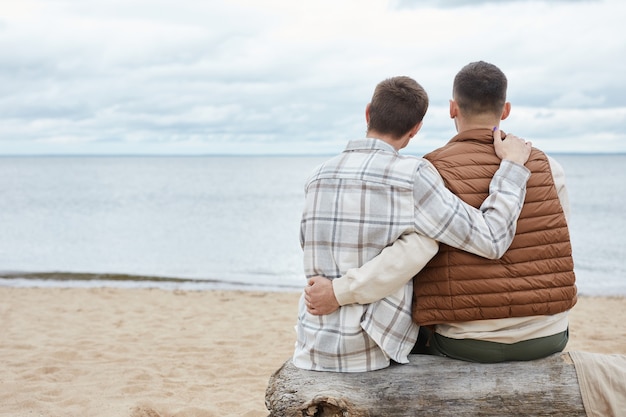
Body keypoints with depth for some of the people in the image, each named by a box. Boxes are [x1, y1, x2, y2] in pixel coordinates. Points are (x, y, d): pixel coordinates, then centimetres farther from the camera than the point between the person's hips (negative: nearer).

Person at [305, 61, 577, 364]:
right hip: (547, 338, 3)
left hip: (467, 343, -3)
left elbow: (413, 251, -26)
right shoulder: (547, 168, 0)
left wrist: (339, 292, -21)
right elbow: (553, 249, 6)